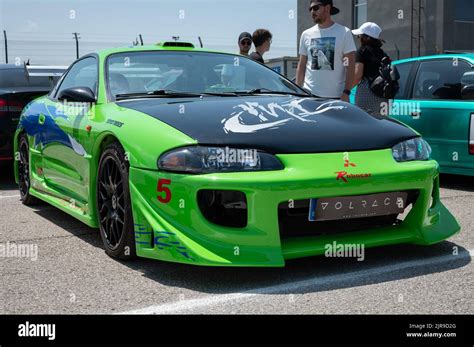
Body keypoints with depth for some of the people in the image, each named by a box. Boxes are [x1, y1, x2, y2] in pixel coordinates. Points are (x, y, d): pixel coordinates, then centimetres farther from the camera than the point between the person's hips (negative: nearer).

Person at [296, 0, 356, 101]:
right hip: (309, 95, 3)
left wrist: (346, 92, -12)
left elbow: (350, 65, -4)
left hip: (336, 96, -3)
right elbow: (301, 66, 13)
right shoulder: (306, 35, 11)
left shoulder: (344, 32, 0)